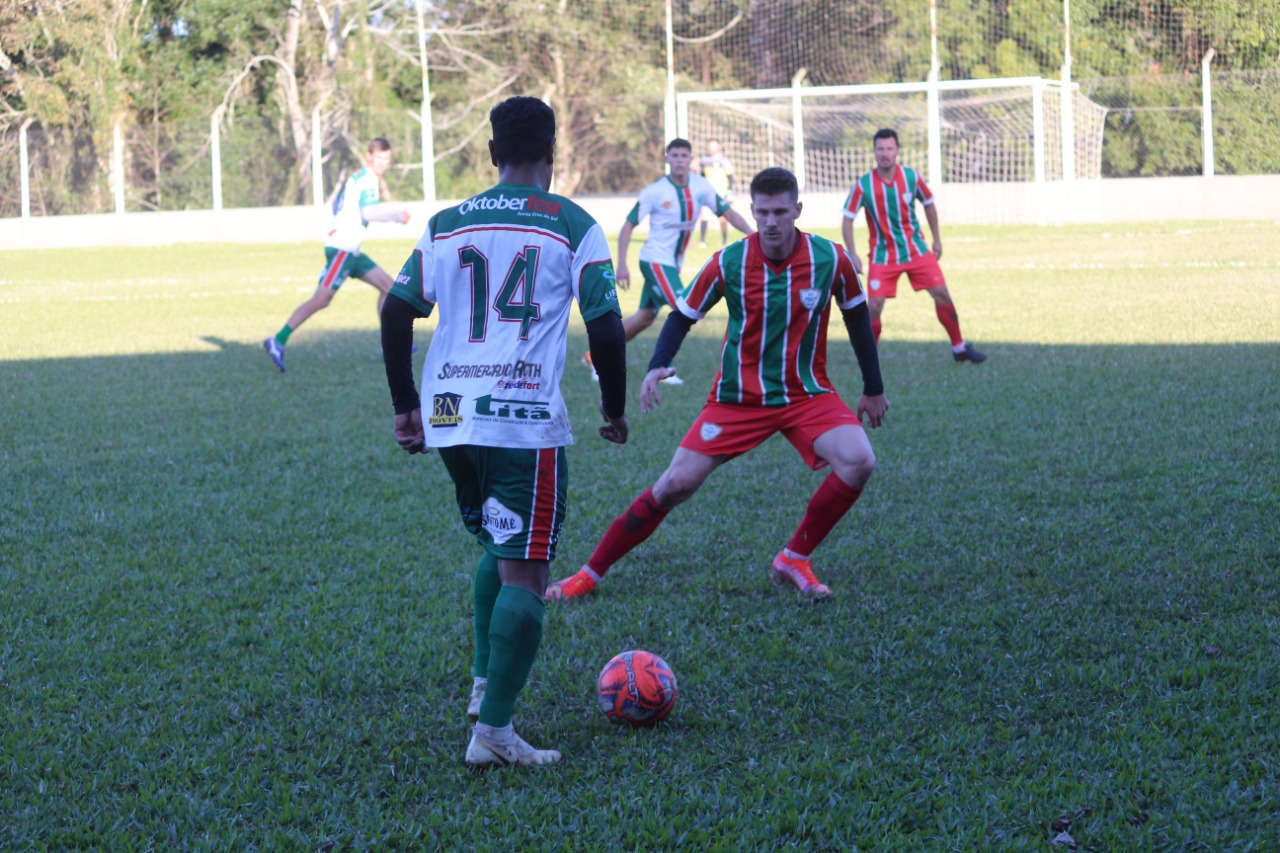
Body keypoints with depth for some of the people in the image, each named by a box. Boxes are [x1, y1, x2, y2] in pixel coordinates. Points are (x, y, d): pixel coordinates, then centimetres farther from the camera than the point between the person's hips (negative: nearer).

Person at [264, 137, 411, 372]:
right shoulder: (367, 180, -12)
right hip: (342, 248, -10)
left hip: (350, 250, 10)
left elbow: (336, 205, 23)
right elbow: (369, 212, -24)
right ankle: (278, 341, -16)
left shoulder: (358, 178, 18)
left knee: (387, 285, 10)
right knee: (321, 300, -15)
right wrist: (397, 214, -13)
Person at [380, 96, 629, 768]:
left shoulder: (445, 225, 11)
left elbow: (396, 314, 8)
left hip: (448, 418, 5)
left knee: (496, 548, 26)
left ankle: (485, 685, 21)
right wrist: (615, 410, 11)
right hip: (526, 422, -5)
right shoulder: (573, 228, 0)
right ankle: (493, 731, -9)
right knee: (524, 571, -2)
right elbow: (605, 328, -3)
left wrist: (406, 407, 17)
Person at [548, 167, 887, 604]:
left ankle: (795, 559, -5)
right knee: (675, 485, -8)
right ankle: (589, 574, 5)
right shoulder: (728, 263, -13)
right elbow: (683, 316, -1)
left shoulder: (830, 259, -11)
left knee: (858, 461, -25)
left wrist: (873, 389, 13)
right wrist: (657, 367, -19)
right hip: (737, 398, -1)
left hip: (807, 393, 1)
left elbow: (858, 317, 6)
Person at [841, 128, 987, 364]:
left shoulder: (911, 177, -7)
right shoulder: (863, 185, -13)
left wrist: (937, 239, 11)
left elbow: (929, 205, 10)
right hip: (882, 255, -2)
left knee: (942, 294, 0)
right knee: (874, 306, -12)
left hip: (915, 250, 2)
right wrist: (852, 255, -12)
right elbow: (848, 218, -6)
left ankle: (959, 347, 15)